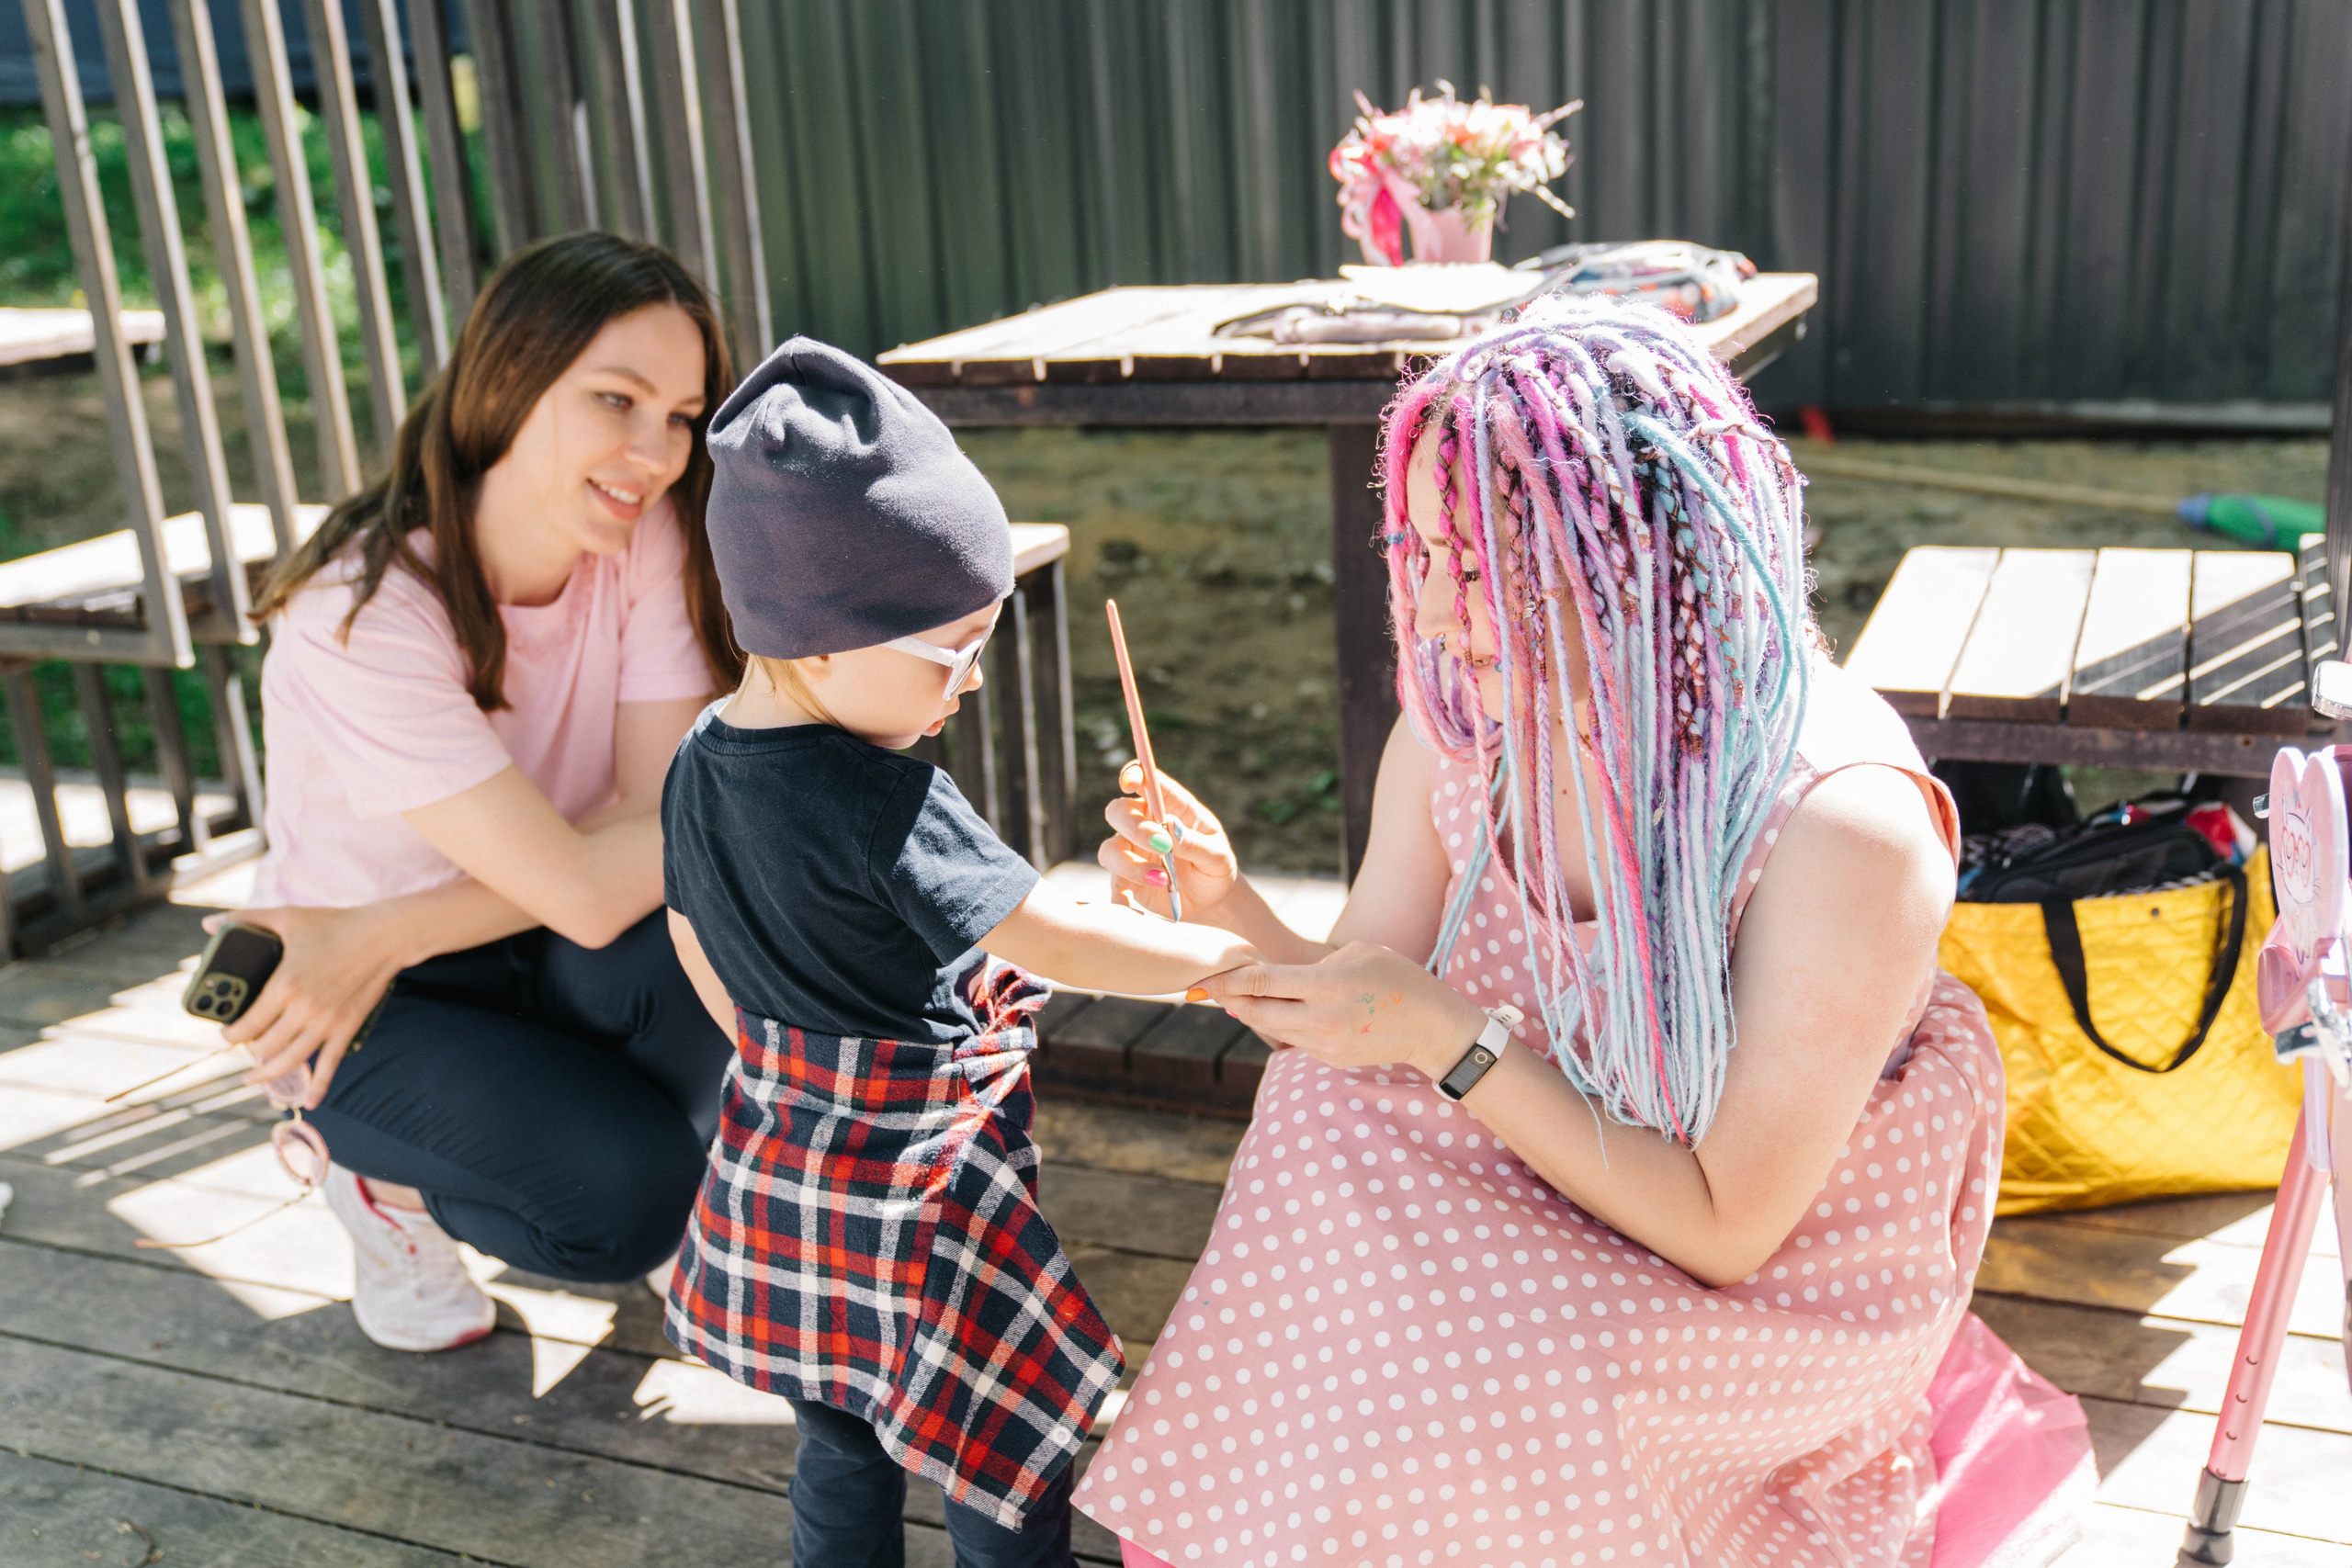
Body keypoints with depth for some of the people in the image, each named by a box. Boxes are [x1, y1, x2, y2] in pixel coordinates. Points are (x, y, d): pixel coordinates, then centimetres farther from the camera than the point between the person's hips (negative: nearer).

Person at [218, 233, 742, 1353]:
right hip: (380, 1005, -4)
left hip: (550, 957, 4)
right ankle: (391, 1179, 7)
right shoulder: (364, 616, -29)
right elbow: (582, 890, -33)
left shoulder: (648, 535, -15)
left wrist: (384, 934, -25)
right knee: (626, 1195, -27)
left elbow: (655, 821, -21)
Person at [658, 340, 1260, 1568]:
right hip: (912, 1195, -8)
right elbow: (1053, 938, -26)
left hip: (777, 1158, 8)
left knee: (840, 1448, 24)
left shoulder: (700, 764, -3)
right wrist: (1242, 959, -18)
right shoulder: (882, 803, -28)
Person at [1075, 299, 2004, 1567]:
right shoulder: (1464, 718, -13)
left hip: (1782, 1278, -5)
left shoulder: (1842, 828, -30)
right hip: (1552, 1203, 6)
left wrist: (1452, 1039, -30)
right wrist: (1230, 911, -21)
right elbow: (1363, 1019, -2)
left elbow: (1724, 1228, -23)